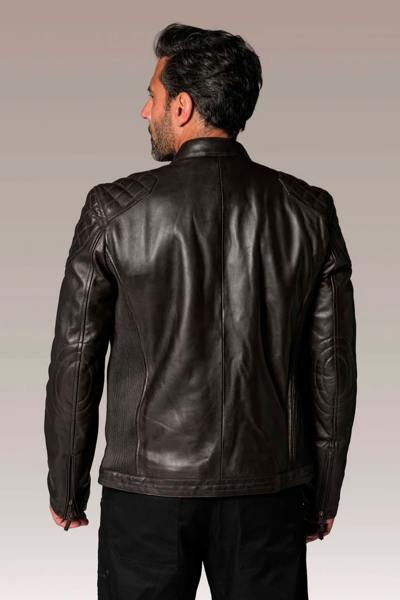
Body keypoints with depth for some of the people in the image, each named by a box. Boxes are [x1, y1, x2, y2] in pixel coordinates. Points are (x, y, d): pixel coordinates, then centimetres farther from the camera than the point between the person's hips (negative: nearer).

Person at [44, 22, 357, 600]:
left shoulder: (115, 208, -8)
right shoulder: (310, 210, -2)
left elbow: (75, 359, -4)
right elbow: (333, 365, 1)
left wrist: (67, 488, 8)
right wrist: (324, 494, 12)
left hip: (149, 484, -2)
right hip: (270, 487, 2)